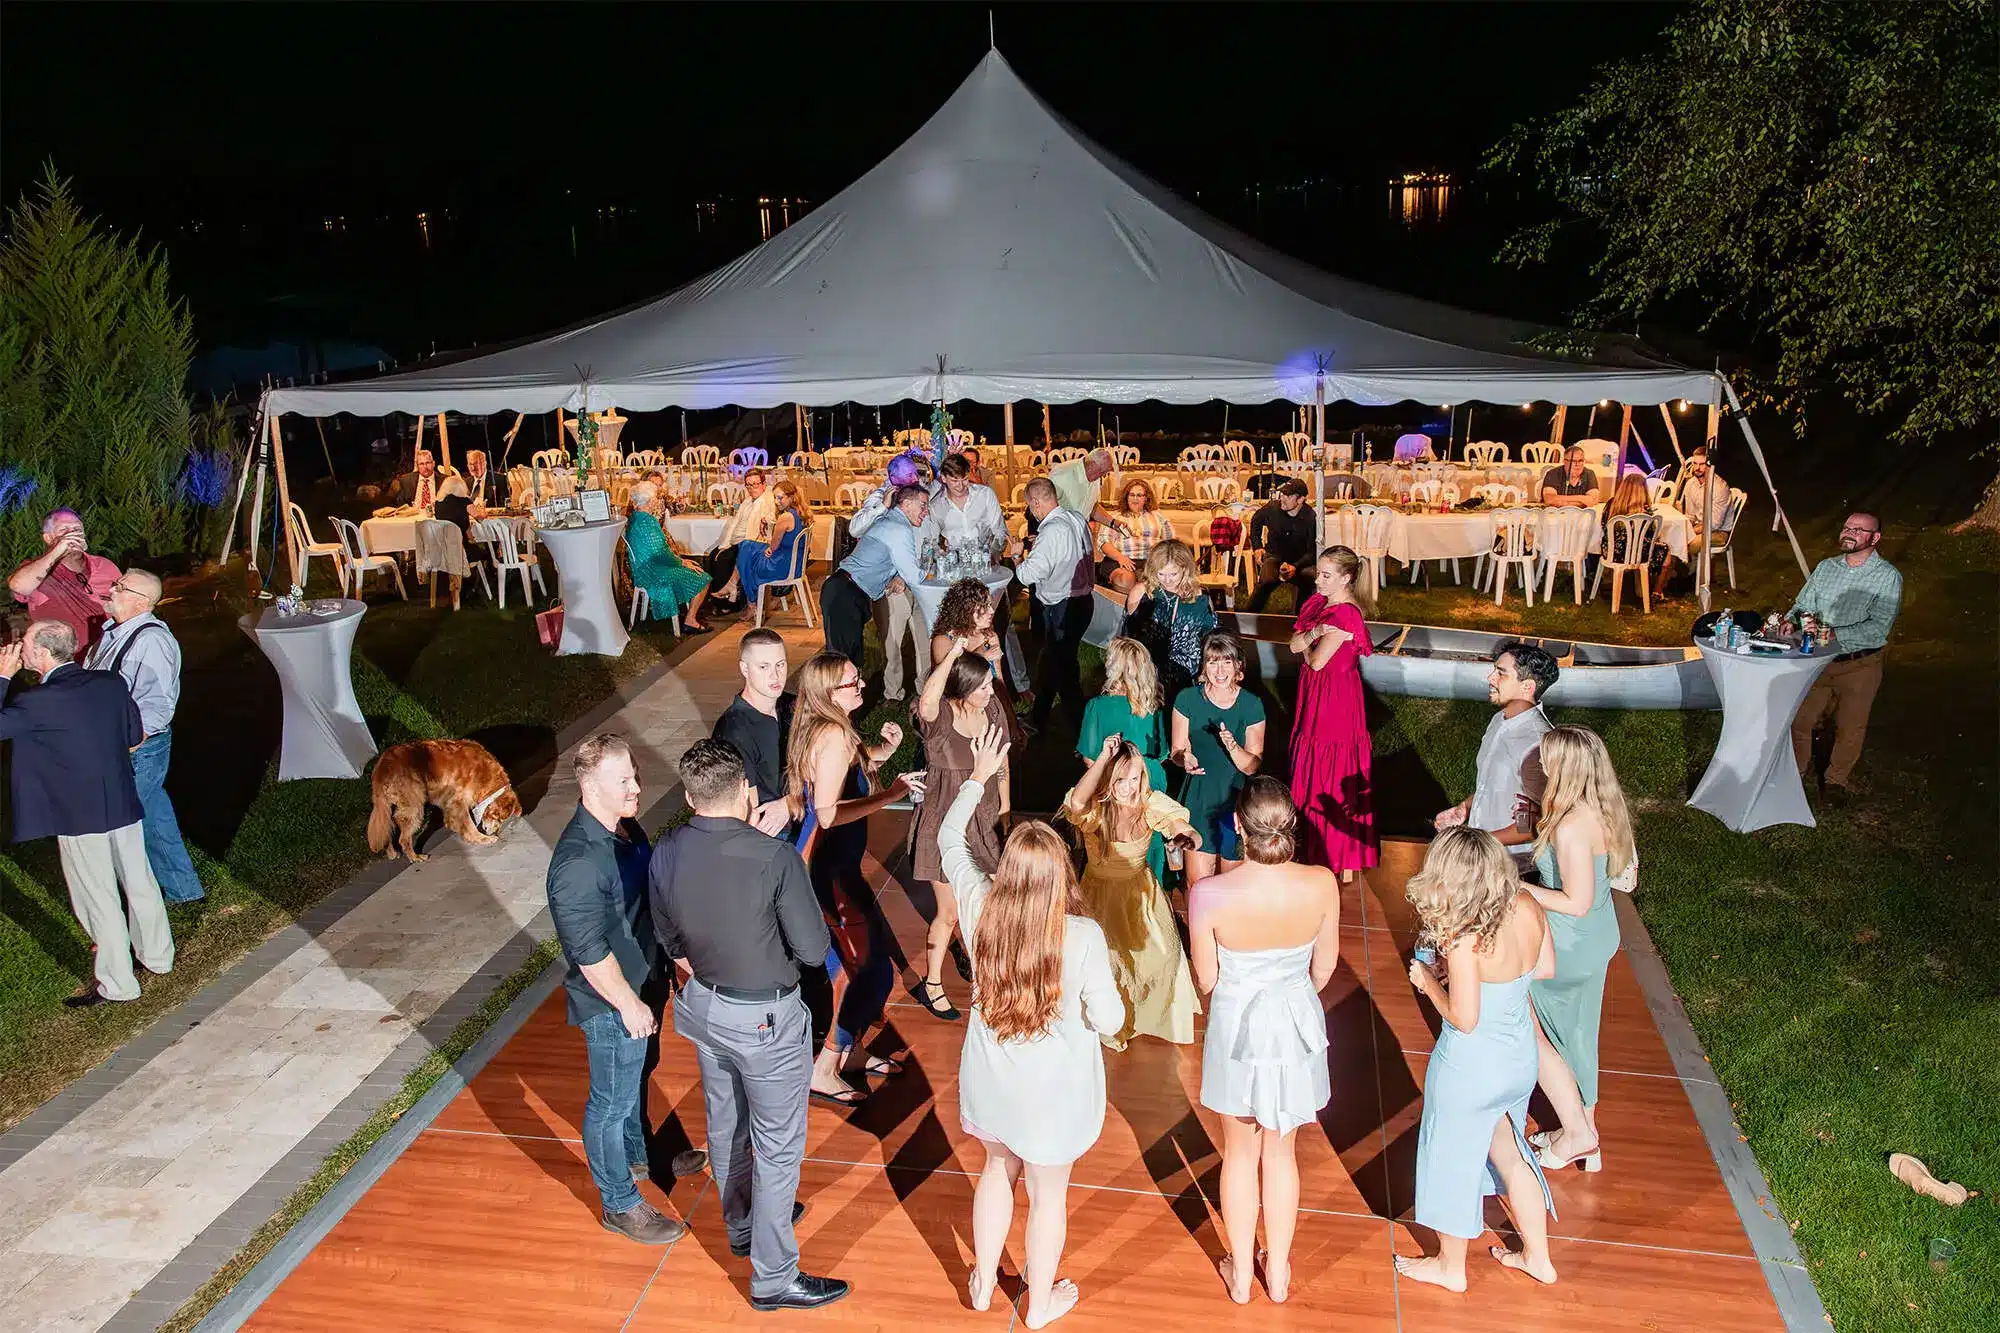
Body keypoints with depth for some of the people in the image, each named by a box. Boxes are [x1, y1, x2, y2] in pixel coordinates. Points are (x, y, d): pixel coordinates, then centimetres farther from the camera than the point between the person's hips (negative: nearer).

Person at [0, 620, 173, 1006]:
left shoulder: (37, 703, -20)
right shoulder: (110, 683, -3)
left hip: (78, 817, -6)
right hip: (124, 806, 6)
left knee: (98, 899, 6)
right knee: (139, 882, 20)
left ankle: (117, 984, 17)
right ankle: (157, 956, 36)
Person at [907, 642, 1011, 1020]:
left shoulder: (992, 709, -5)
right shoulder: (940, 716, -22)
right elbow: (926, 705, -49)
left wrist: (1004, 805, 15)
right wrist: (951, 655, -48)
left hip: (983, 820, 6)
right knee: (949, 912, 3)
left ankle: (970, 956, 47)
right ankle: (931, 984, 22)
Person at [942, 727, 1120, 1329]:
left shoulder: (979, 909, -21)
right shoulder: (1082, 936, -30)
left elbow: (949, 839, -3)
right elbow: (1109, 1020, -20)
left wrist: (979, 777, 8)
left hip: (990, 1076, 3)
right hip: (1055, 1088, -3)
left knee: (998, 1171, 29)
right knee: (1049, 1193, 20)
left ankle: (983, 1284, 48)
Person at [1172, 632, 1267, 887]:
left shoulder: (1252, 705, -5)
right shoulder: (1187, 699, -4)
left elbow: (1252, 766, -4)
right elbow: (1177, 749, 3)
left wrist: (1233, 747, -24)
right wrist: (1185, 759, -20)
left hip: (1237, 799, 0)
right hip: (1199, 797, 0)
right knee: (1198, 882, -1)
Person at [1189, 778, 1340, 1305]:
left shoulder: (1209, 895, -27)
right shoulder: (1321, 885, -21)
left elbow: (1206, 979, -14)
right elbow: (1325, 966, -5)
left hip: (1237, 1027, -2)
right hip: (1297, 1025, 2)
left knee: (1241, 1152, 20)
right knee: (1280, 1151, 23)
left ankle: (1241, 1274, 37)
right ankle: (1278, 1271, 40)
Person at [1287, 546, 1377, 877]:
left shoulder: (1346, 615, -21)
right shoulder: (1318, 602, 6)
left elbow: (1317, 661, -23)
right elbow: (1294, 644, 1)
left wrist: (1307, 645, -3)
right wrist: (1315, 632, -18)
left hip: (1336, 697, -9)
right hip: (1313, 692, 9)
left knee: (1335, 770, -1)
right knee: (1312, 764, 16)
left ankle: (1343, 857, 11)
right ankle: (1313, 845, 30)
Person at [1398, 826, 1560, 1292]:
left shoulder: (1463, 938, -30)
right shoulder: (1526, 906, -11)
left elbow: (1464, 1018, -25)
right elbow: (1545, 968, 5)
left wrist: (1429, 981, -11)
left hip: (1471, 1067, -6)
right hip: (1521, 1057, 7)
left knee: (1453, 1162, 17)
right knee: (1509, 1154, 28)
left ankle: (1450, 1266, 38)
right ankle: (1537, 1257, 44)